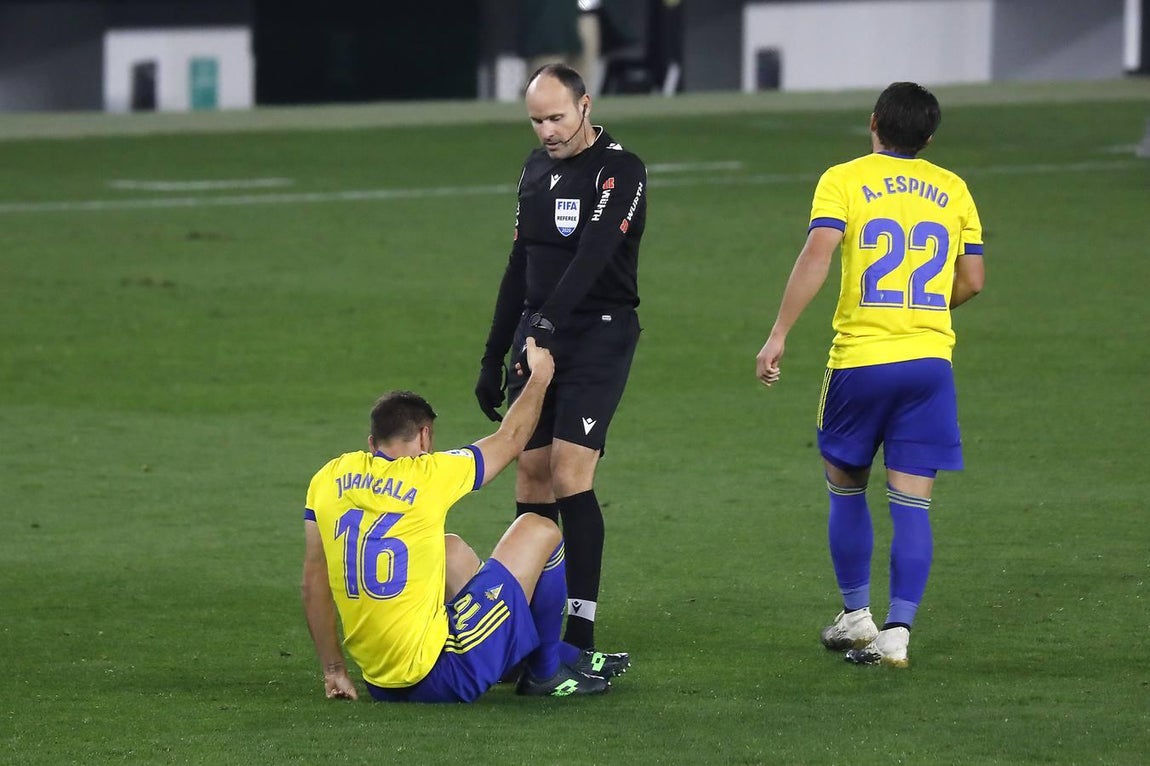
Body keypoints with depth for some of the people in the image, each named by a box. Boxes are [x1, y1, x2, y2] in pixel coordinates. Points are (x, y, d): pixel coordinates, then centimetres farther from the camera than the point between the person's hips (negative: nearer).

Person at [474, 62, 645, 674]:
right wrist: (493, 359, 20)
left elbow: (593, 253, -24)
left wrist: (550, 319, -37)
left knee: (570, 475, -15)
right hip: (538, 338, 7)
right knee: (531, 477, 3)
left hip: (598, 336, -7)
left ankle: (581, 641, -15)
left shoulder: (620, 171, -10)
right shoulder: (537, 167, 14)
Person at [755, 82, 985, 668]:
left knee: (846, 488, 17)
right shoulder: (953, 190, 10)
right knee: (911, 504, 1)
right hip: (930, 362, 2)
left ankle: (856, 615, 22)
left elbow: (817, 253, -16)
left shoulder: (844, 180, -1)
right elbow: (972, 280, 11)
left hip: (860, 359, -2)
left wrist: (778, 335, -15)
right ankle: (897, 633, -6)